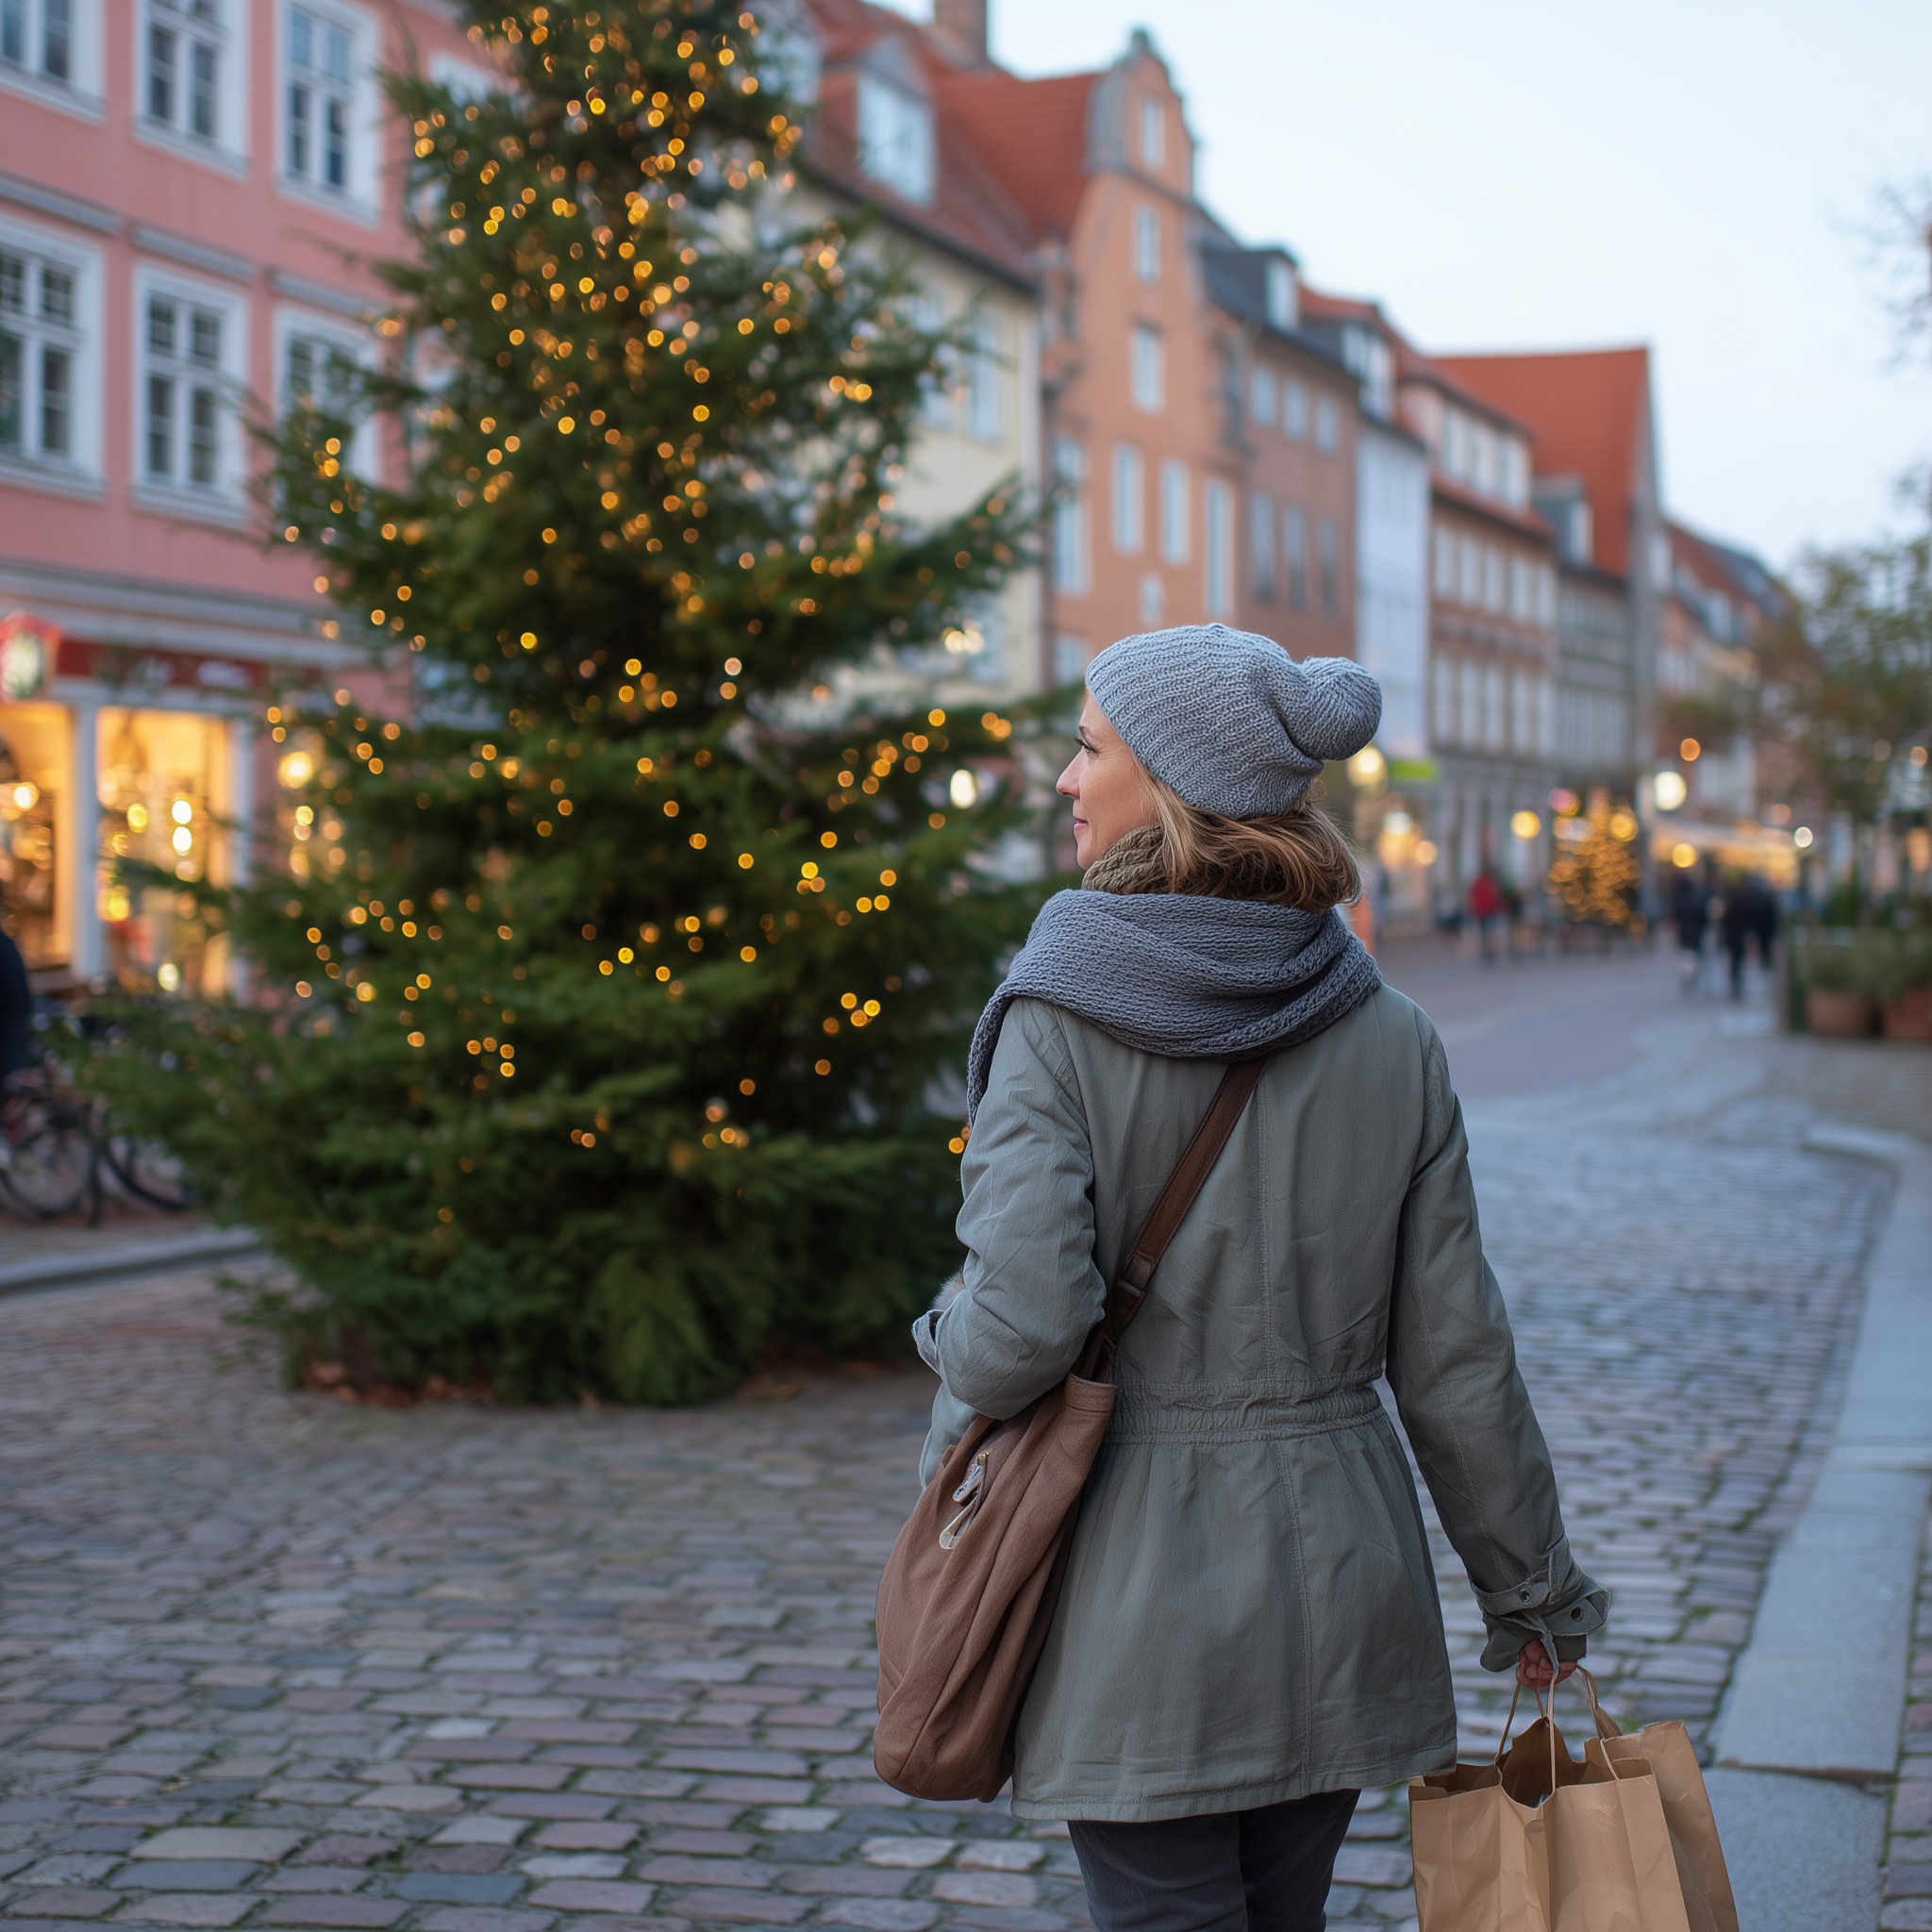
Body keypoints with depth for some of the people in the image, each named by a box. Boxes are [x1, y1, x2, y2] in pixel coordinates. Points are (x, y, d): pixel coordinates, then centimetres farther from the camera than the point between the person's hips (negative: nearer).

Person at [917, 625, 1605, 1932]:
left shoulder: (1059, 1017, -13)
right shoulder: (1390, 1038, -1)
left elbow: (1022, 1320, -21)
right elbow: (1452, 1352, 3)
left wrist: (954, 1428, 1)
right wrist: (1533, 1587, 14)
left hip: (1135, 1580, -4)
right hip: (1338, 1571, 4)